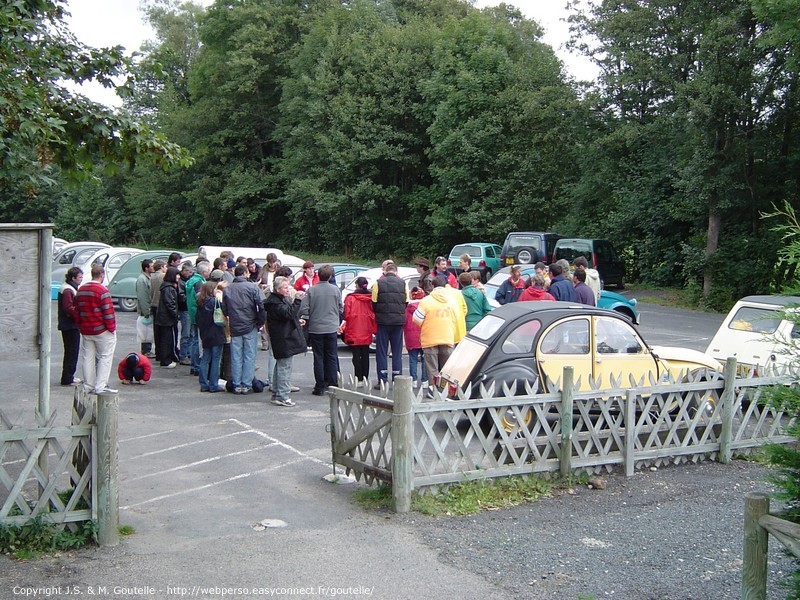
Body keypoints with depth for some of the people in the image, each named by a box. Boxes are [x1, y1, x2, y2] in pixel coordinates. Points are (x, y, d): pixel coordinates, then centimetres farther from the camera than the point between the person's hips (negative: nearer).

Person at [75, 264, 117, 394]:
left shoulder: (81, 290, 10)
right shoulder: (102, 290, -15)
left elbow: (77, 311, 15)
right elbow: (108, 311, -17)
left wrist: (80, 327, 21)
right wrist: (112, 328, -9)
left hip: (86, 331, 7)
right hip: (102, 330, -7)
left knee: (88, 358, 12)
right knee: (105, 357, -1)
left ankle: (88, 385, 15)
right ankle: (101, 386, -6)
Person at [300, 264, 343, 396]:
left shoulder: (311, 290, -8)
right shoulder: (336, 290, -4)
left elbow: (304, 309, -9)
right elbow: (341, 309, 5)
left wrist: (306, 321, 10)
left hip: (315, 329, -1)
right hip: (331, 328, 1)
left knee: (318, 357, 5)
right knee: (332, 357, 10)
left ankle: (320, 387, 5)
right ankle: (332, 385, 12)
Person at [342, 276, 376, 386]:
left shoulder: (350, 298, -10)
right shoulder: (371, 298, 0)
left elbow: (346, 314, -11)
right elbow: (374, 315, 3)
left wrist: (344, 327, 2)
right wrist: (374, 329, 11)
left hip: (354, 332, -4)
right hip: (366, 332, 4)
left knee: (356, 355, 0)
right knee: (365, 355, 10)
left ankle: (359, 379, -2)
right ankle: (365, 378, 14)